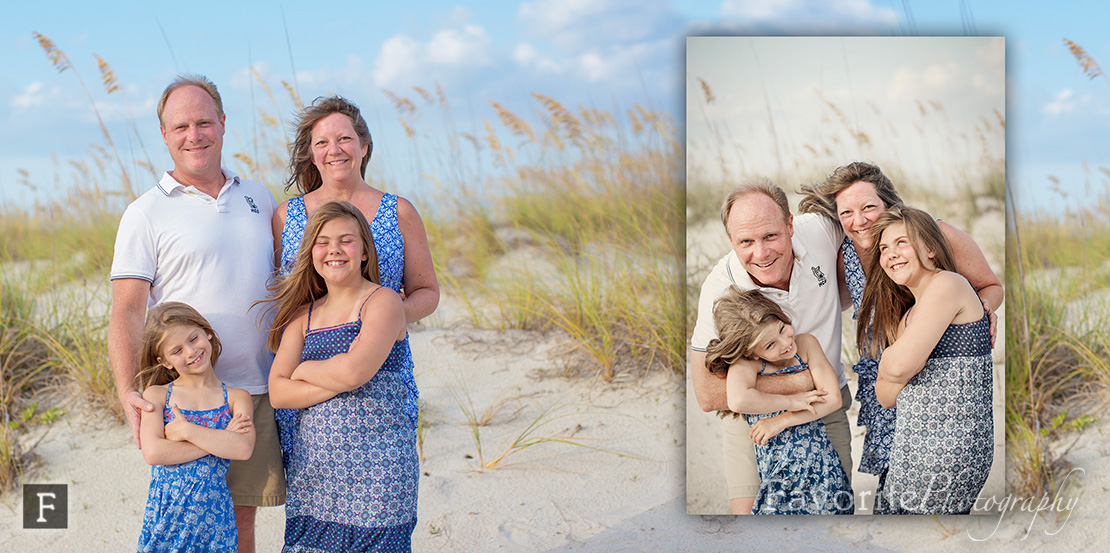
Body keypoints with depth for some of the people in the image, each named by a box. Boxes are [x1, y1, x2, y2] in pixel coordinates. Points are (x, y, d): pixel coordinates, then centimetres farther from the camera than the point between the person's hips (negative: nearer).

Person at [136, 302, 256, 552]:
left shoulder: (237, 398, 4)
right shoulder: (156, 396, 3)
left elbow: (243, 448, -14)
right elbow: (153, 452, -12)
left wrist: (185, 430, -12)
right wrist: (220, 440, -11)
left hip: (214, 515, 0)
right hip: (165, 514, 0)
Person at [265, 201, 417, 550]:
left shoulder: (382, 302, -2)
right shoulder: (303, 315, 14)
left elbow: (355, 371, -18)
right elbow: (277, 392, 3)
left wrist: (304, 370, 0)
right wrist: (337, 380, -10)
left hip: (374, 463, -5)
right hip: (311, 465, 5)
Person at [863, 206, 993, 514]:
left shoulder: (947, 284, -8)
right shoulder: (909, 313, 22)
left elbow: (898, 366, -18)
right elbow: (886, 396, 12)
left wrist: (888, 359, 4)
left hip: (947, 447, -9)